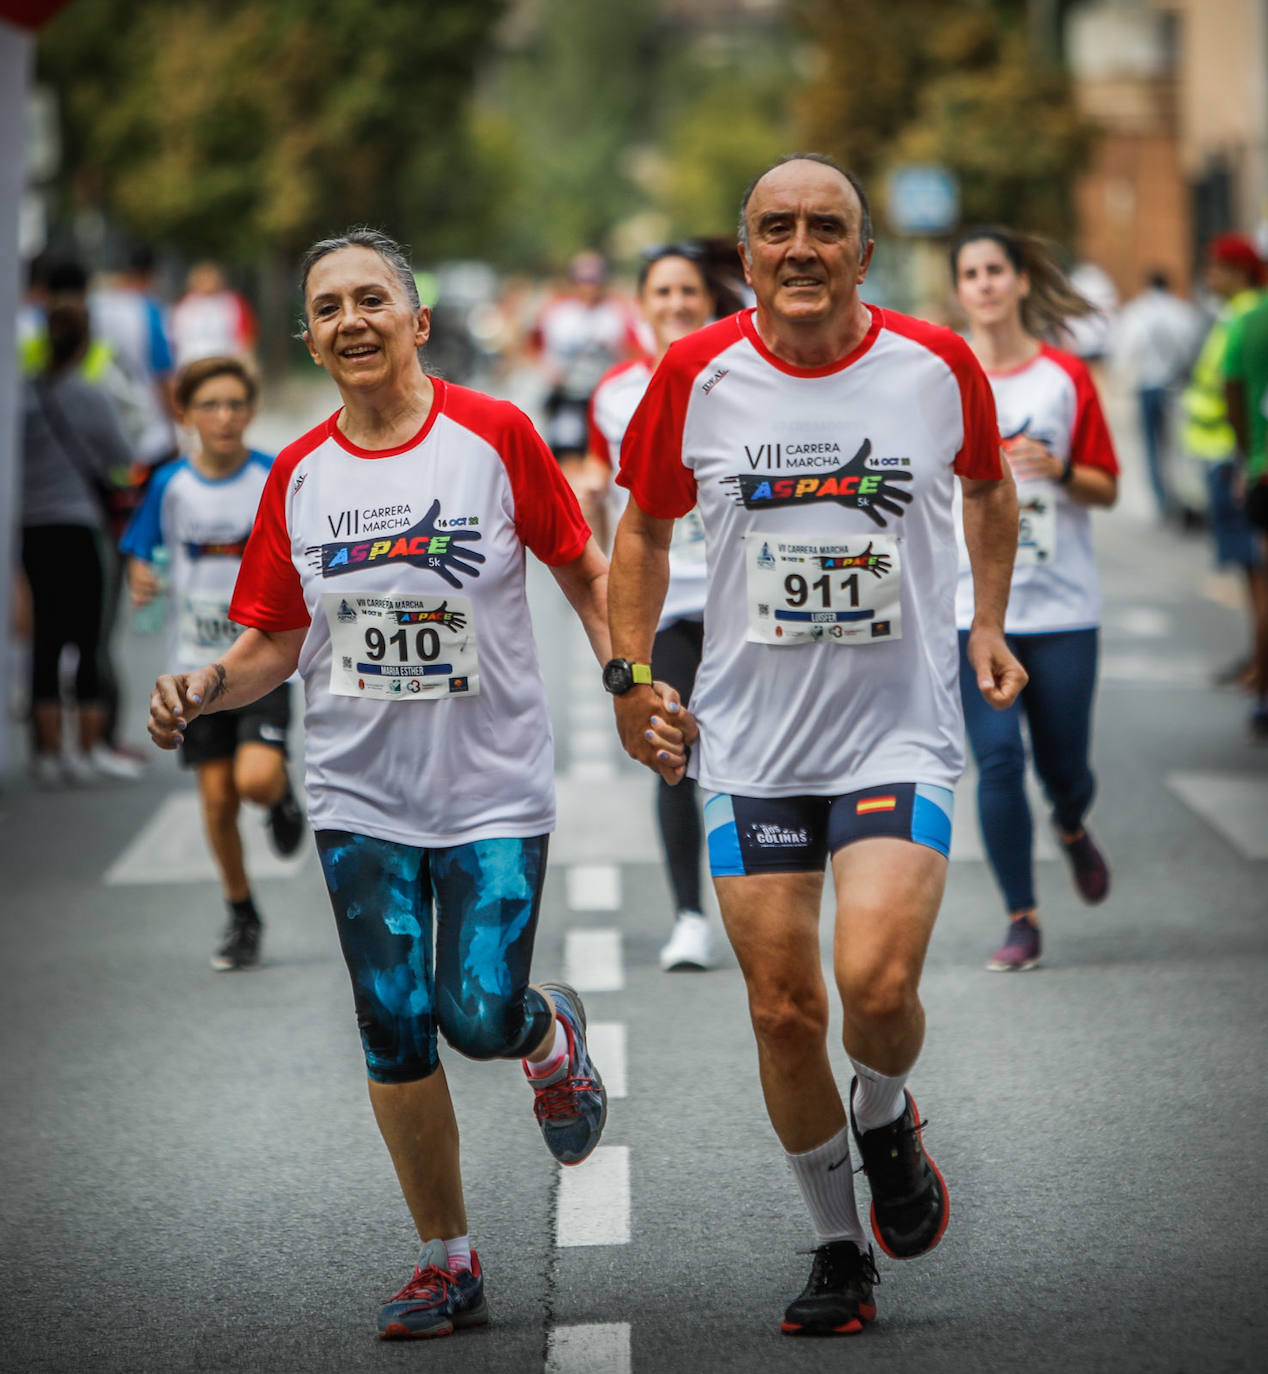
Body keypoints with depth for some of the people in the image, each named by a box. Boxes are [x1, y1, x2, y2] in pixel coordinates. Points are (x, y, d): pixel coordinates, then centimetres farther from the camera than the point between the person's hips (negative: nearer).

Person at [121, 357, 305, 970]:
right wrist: (141, 579, -12)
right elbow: (140, 549, 9)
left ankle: (282, 793, 17)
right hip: (197, 664, 2)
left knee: (256, 778, -21)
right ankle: (241, 915, 22)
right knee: (216, 799, 3)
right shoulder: (171, 484, -1)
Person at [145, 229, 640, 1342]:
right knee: (394, 1038, 2)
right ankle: (448, 1263, 18)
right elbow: (276, 640, 8)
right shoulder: (298, 476, 2)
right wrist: (205, 689, -11)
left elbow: (584, 569, 1)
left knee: (480, 1018, -11)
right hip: (361, 800, 3)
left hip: (494, 789, -3)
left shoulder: (495, 435, -7)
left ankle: (555, 1035, 27)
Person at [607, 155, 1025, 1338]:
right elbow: (645, 526, 11)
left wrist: (988, 625, 13)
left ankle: (886, 1119, 17)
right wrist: (629, 675, 3)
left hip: (901, 732, -2)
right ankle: (837, 1249, 22)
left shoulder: (937, 366, -4)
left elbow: (988, 487, 17)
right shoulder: (694, 376, -3)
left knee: (877, 985, -19)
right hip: (751, 742, 2)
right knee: (782, 1012, 3)